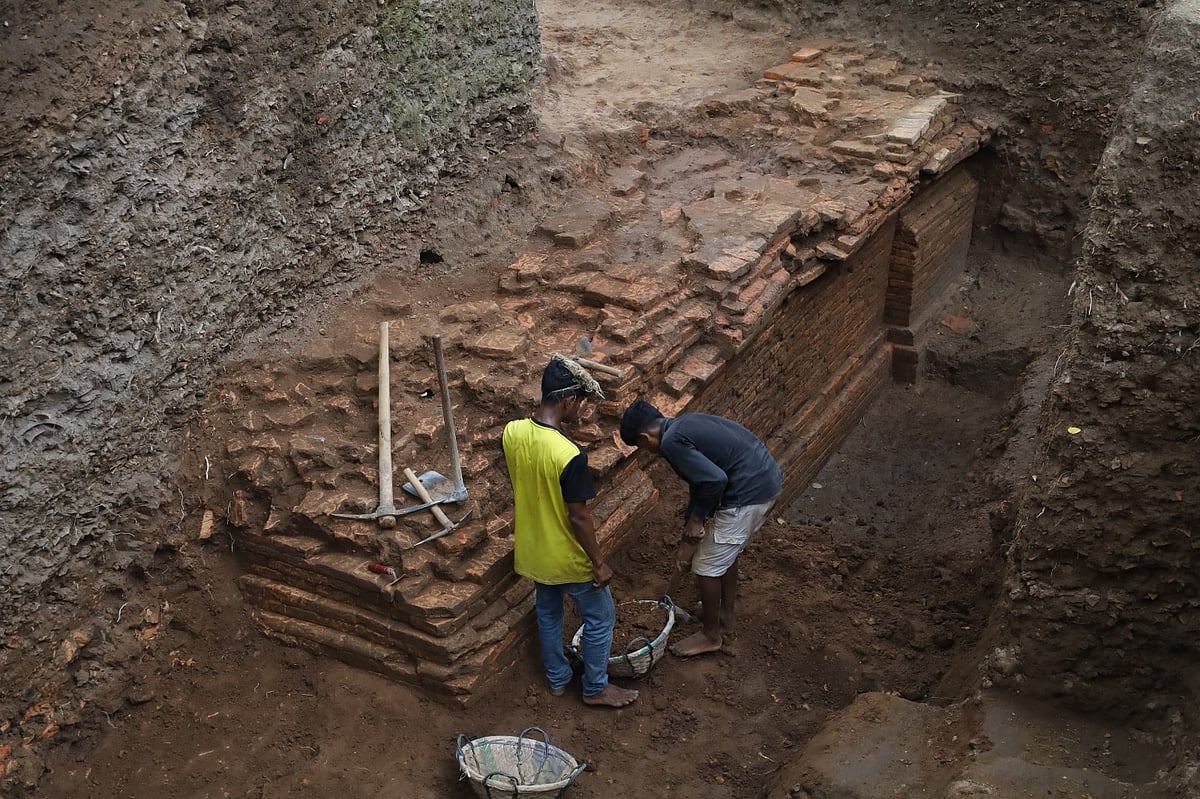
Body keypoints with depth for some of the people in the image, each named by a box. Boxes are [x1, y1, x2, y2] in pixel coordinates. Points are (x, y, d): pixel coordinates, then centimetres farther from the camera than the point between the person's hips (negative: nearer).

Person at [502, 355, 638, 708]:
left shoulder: (512, 432, -13)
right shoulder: (569, 454, -33)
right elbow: (579, 517, -24)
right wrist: (598, 563, -12)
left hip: (532, 549, 7)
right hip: (566, 558, -7)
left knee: (548, 614, 27)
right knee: (600, 618, 17)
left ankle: (557, 679, 45)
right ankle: (596, 688, 33)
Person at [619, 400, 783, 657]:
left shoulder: (671, 442, -15)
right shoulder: (686, 423, 14)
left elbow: (714, 480, -23)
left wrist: (697, 519, -9)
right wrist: (692, 521, 20)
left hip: (748, 494, -10)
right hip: (768, 479, 10)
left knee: (707, 566, 6)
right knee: (726, 552, 27)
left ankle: (711, 635, 21)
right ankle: (725, 615, 43)